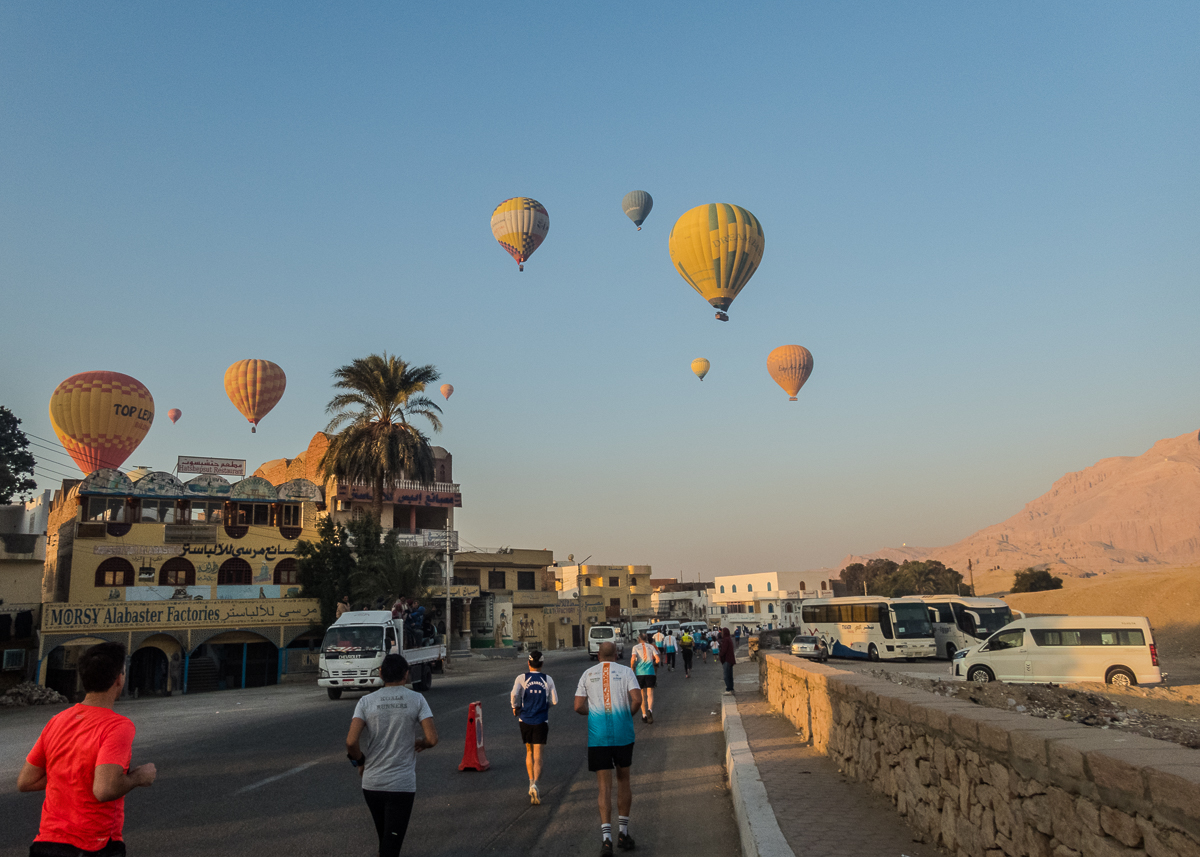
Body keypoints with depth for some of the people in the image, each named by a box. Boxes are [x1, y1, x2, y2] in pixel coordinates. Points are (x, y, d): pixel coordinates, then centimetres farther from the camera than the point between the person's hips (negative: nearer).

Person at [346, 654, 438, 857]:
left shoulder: (366, 701, -2)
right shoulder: (416, 700, -5)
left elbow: (351, 741, -12)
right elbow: (432, 739, -12)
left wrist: (360, 761, 7)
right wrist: (420, 743, 11)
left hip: (372, 782, 3)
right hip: (402, 784, -2)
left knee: (384, 836, 25)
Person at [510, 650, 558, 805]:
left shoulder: (522, 678, -5)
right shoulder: (548, 680, -2)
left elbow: (514, 694, -20)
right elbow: (554, 701, 0)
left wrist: (515, 707, -1)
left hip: (525, 721, 1)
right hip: (541, 722, -1)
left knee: (529, 752, 22)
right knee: (538, 757, -2)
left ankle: (531, 782, 23)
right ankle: (535, 785, -22)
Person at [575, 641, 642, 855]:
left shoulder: (588, 674, 6)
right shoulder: (625, 671, 2)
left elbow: (579, 707, 1)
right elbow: (637, 700, -11)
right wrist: (629, 714, 8)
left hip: (598, 736, 0)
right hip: (623, 733, 0)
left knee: (605, 786, 4)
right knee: (623, 780, 17)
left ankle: (606, 838, -7)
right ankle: (623, 833, 24)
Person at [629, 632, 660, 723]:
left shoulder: (635, 647, 3)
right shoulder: (651, 647, 7)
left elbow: (633, 659, -13)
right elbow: (657, 659, 0)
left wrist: (632, 668, 2)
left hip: (639, 672, 0)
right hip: (650, 672, 0)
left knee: (642, 695, 12)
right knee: (650, 694, -1)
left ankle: (644, 715, 14)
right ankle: (650, 710, -27)